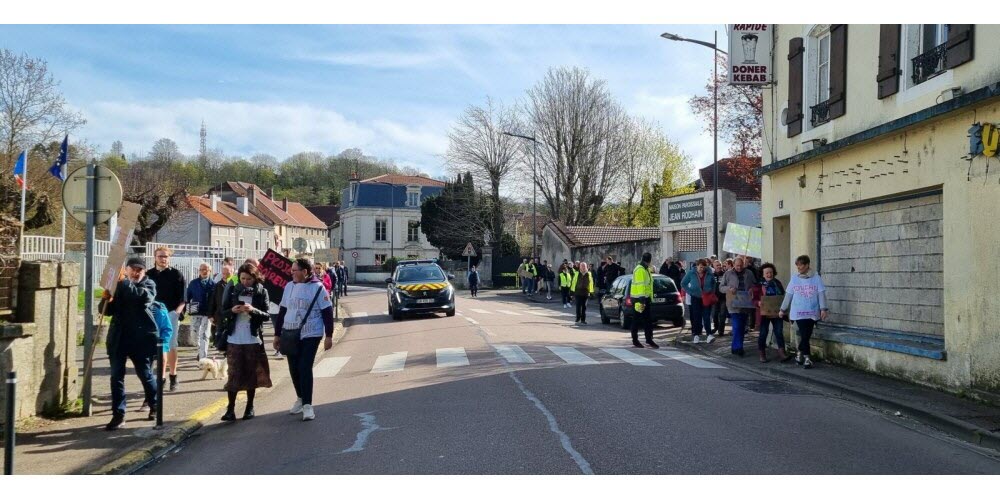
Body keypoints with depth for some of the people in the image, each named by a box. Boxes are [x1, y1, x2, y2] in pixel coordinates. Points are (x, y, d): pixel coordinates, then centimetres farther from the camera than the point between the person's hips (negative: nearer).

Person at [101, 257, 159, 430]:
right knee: (116, 376, 0)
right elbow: (108, 311, 10)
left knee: (146, 374, 9)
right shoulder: (119, 285, 9)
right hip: (118, 337, 3)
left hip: (141, 337, -3)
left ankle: (154, 406, 31)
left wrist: (125, 282, -27)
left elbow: (143, 296, -24)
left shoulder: (149, 284, 0)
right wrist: (106, 300, -10)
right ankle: (118, 415, 6)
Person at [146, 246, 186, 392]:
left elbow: (183, 296, -3)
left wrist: (178, 310, -15)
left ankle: (173, 377, 3)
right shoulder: (149, 275, 10)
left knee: (171, 346, -5)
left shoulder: (176, 274, 0)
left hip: (171, 314, -4)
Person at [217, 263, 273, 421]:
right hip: (234, 339, 1)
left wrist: (253, 310, -21)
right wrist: (232, 310, -15)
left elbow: (267, 315, -4)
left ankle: (250, 407, 17)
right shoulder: (233, 290, 5)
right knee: (234, 373, 0)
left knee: (251, 373, 7)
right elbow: (223, 312, 6)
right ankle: (231, 408, 4)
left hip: (253, 339, -1)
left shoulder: (262, 292, 0)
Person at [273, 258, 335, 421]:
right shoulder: (289, 286, 6)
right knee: (294, 369, 10)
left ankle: (307, 405, -4)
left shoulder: (317, 287, -8)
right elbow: (282, 311, 13)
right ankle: (300, 398, 28)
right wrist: (277, 334, 12)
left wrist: (329, 336, -10)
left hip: (310, 335, -5)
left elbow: (327, 312, -7)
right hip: (290, 334, 5)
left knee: (305, 368, -10)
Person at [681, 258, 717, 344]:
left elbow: (713, 284, 16)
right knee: (696, 316, 4)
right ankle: (696, 335, 11)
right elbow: (683, 283, 5)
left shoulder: (709, 274, -1)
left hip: (706, 298, 0)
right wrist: (690, 292, -2)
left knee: (706, 316, -8)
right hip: (696, 297, 0)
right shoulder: (691, 273, -3)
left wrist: (712, 293, 5)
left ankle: (709, 334, -10)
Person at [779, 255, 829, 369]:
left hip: (812, 312, 0)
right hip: (799, 313, 0)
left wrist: (823, 309, -12)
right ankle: (806, 358, -1)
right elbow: (788, 295, 9)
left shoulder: (816, 278, 0)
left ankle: (800, 353, 24)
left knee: (806, 336, 4)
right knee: (804, 336, -8)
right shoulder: (794, 279, 5)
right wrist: (783, 309, 12)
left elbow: (821, 294, -3)